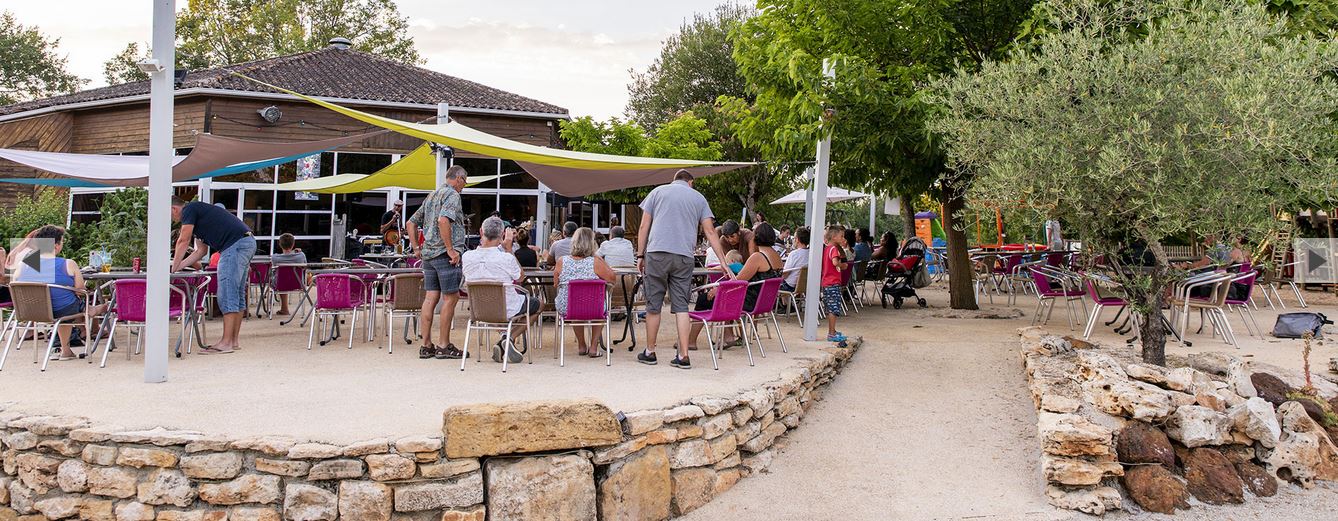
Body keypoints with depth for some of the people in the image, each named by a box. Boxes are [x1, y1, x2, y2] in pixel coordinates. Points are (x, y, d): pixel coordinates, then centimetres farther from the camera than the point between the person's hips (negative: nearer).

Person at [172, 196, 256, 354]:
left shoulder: (189, 210, 0)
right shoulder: (197, 211, 28)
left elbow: (183, 242, -2)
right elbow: (200, 251, 28)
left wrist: (173, 268, 7)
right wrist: (178, 266, 25)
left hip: (235, 245, -10)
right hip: (248, 242, 10)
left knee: (227, 295, -10)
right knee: (238, 294, 13)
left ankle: (226, 343, -11)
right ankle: (235, 340, 17)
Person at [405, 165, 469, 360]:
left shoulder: (431, 196, 20)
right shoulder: (452, 195, -7)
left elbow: (410, 223, 23)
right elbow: (443, 221, -24)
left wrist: (416, 248, 23)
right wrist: (451, 249, -21)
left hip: (428, 254, 8)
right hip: (445, 254, -8)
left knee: (430, 298, 6)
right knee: (450, 298, -3)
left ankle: (426, 346, 6)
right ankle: (445, 346, -1)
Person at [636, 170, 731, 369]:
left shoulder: (658, 192, 13)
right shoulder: (698, 198, 16)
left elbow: (644, 227, 7)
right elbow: (710, 232, 9)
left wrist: (640, 255, 11)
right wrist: (724, 262, 8)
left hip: (657, 252, -1)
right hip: (684, 256, 1)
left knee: (653, 305, 6)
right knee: (681, 306, 3)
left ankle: (649, 352, 14)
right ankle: (683, 356, -2)